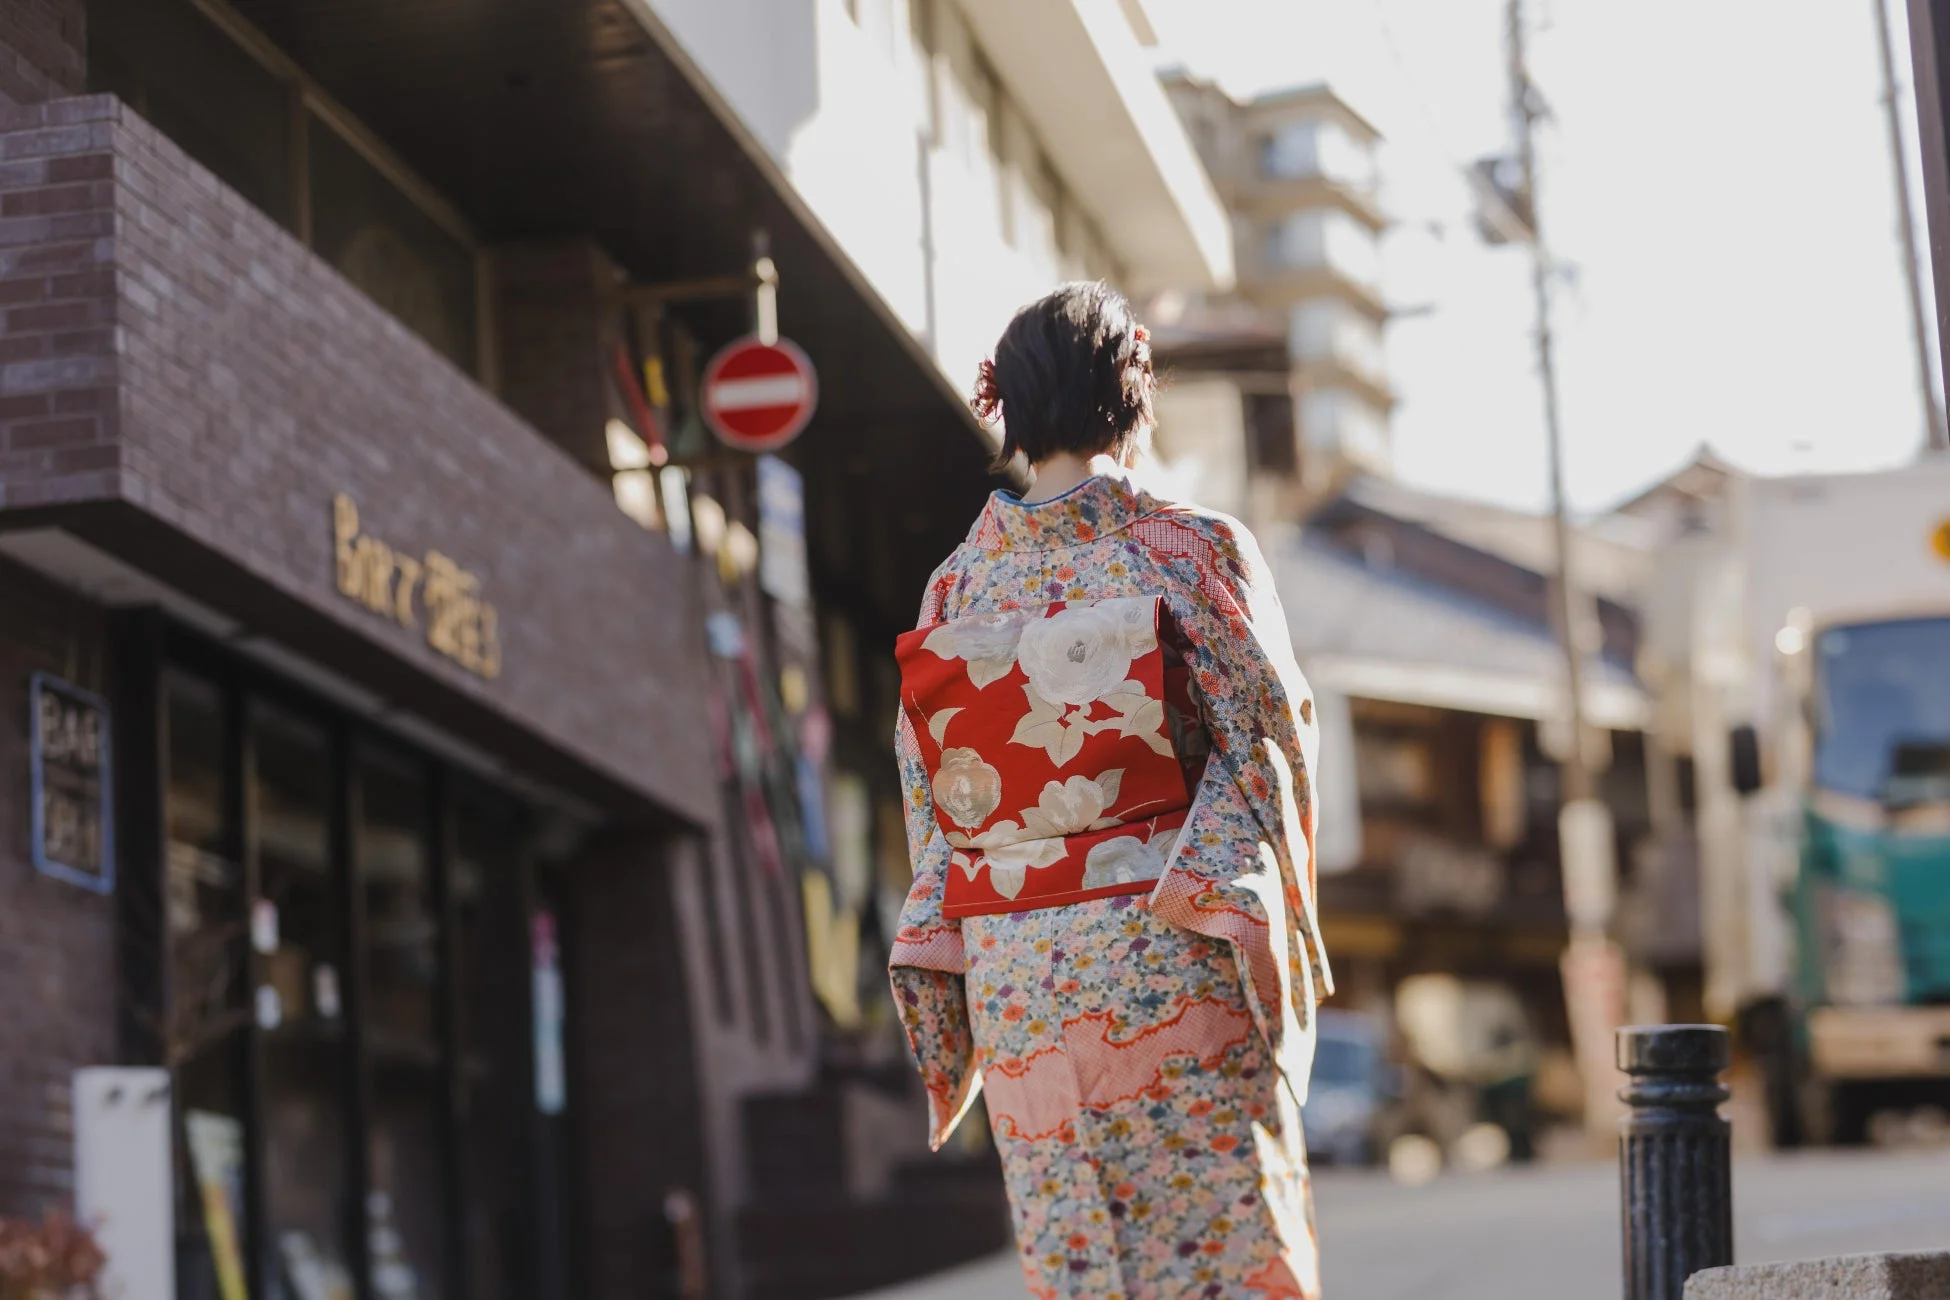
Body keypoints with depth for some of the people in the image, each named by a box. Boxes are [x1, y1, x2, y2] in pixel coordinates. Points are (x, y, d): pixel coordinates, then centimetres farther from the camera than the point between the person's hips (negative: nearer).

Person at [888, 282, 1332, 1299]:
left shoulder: (954, 584, 7)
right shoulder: (1191, 550, -4)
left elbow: (933, 794, 8)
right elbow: (1263, 738, -7)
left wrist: (944, 964, 11)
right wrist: (1240, 912, -3)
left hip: (1014, 974, 4)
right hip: (1168, 950, -4)